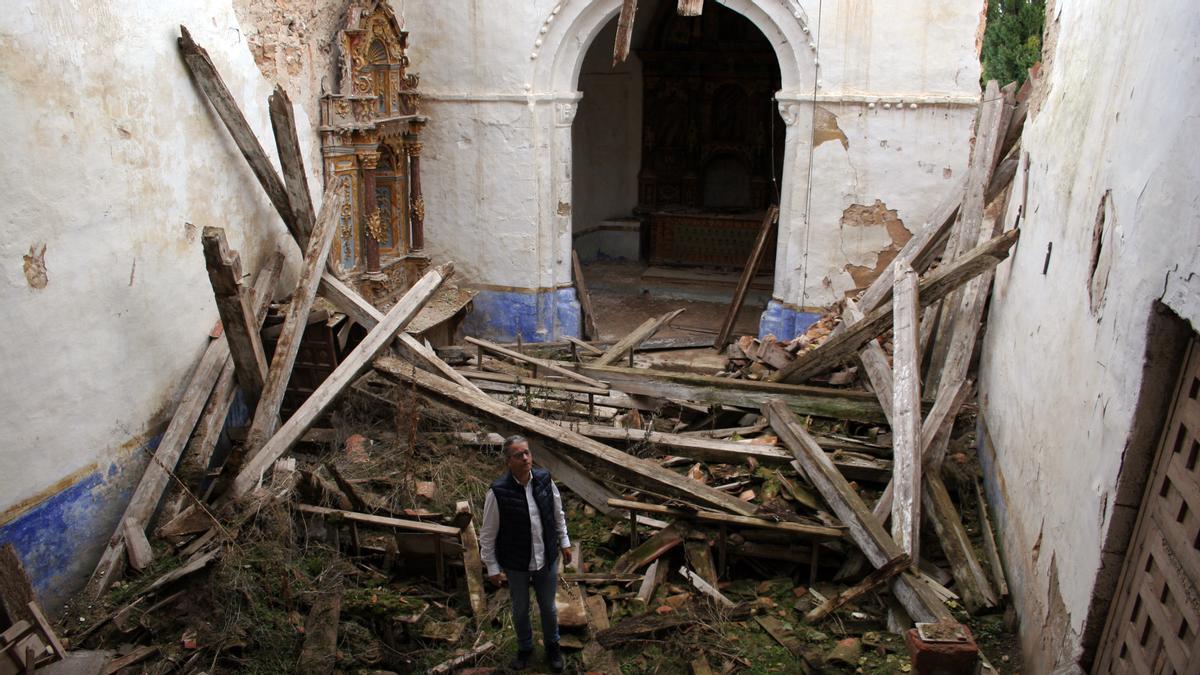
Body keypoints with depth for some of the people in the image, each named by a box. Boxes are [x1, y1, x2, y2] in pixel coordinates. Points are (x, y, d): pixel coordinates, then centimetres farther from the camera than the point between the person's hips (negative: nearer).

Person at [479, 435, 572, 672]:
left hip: (547, 559, 2)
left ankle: (552, 646, 46)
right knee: (520, 609, 20)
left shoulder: (544, 480, -13)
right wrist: (492, 567, -8)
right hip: (516, 564, -2)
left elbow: (558, 514, 5)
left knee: (548, 607, 21)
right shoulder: (498, 492, -24)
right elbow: (487, 534, -13)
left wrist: (564, 542, 10)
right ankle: (524, 648, 46)